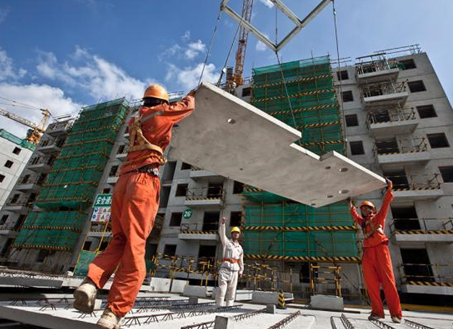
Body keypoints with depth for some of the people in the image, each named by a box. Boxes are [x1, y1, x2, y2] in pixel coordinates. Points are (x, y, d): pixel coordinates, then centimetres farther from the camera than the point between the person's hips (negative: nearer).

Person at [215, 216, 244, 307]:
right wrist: (222, 223, -28)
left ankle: (229, 307, 15)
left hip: (234, 270, 4)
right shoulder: (226, 242, 5)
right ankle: (219, 306, -4)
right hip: (225, 268, -4)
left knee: (232, 290, 7)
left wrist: (241, 271, 14)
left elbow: (241, 260, 22)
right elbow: (222, 233, -12)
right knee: (222, 288, -9)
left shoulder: (240, 247, 18)